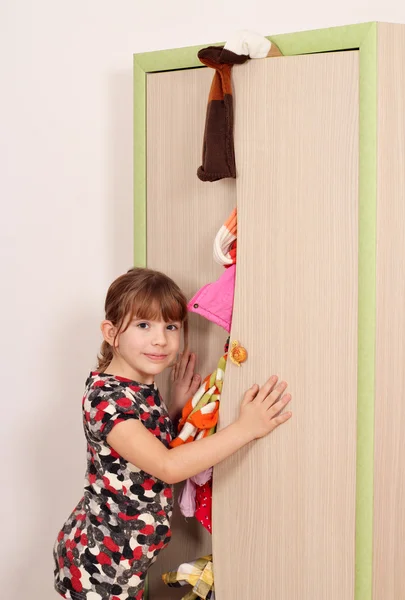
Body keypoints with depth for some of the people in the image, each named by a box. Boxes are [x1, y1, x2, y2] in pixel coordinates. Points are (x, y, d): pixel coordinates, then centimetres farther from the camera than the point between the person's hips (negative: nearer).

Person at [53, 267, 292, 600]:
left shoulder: (143, 388, 3)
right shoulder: (107, 397, -25)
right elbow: (167, 466, -32)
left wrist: (176, 406, -1)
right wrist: (245, 428, -32)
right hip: (101, 560, -9)